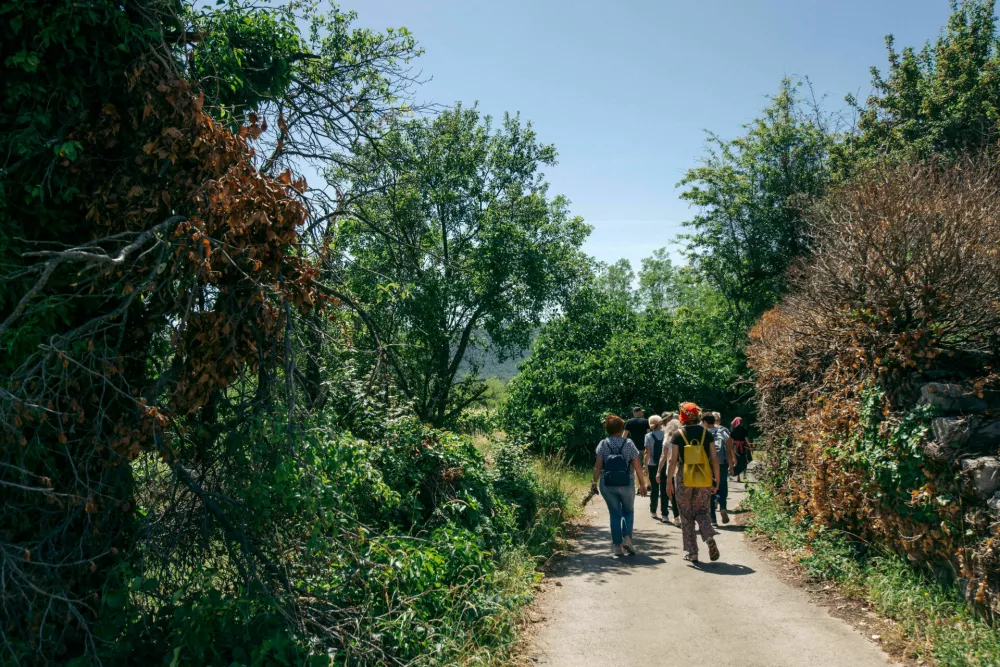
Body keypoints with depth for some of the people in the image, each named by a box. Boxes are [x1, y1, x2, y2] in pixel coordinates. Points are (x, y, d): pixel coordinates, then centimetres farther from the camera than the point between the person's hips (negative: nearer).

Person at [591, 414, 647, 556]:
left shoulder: (603, 444, -2)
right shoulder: (629, 443, -4)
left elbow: (598, 465, -6)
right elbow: (637, 466, -4)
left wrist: (594, 482, 2)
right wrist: (642, 484, 4)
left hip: (607, 485, 1)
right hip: (626, 484, -1)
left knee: (615, 514, 11)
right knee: (628, 512, 18)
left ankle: (617, 545, 9)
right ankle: (627, 537, -2)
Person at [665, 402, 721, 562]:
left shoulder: (679, 435, -4)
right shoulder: (706, 433, 2)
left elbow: (673, 460, -6)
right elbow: (714, 459, 1)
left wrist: (669, 481, 1)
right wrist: (717, 480, 9)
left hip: (684, 479, -2)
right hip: (704, 480, 2)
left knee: (686, 515, 9)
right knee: (701, 511, 16)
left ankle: (691, 552, 10)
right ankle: (709, 536, -12)